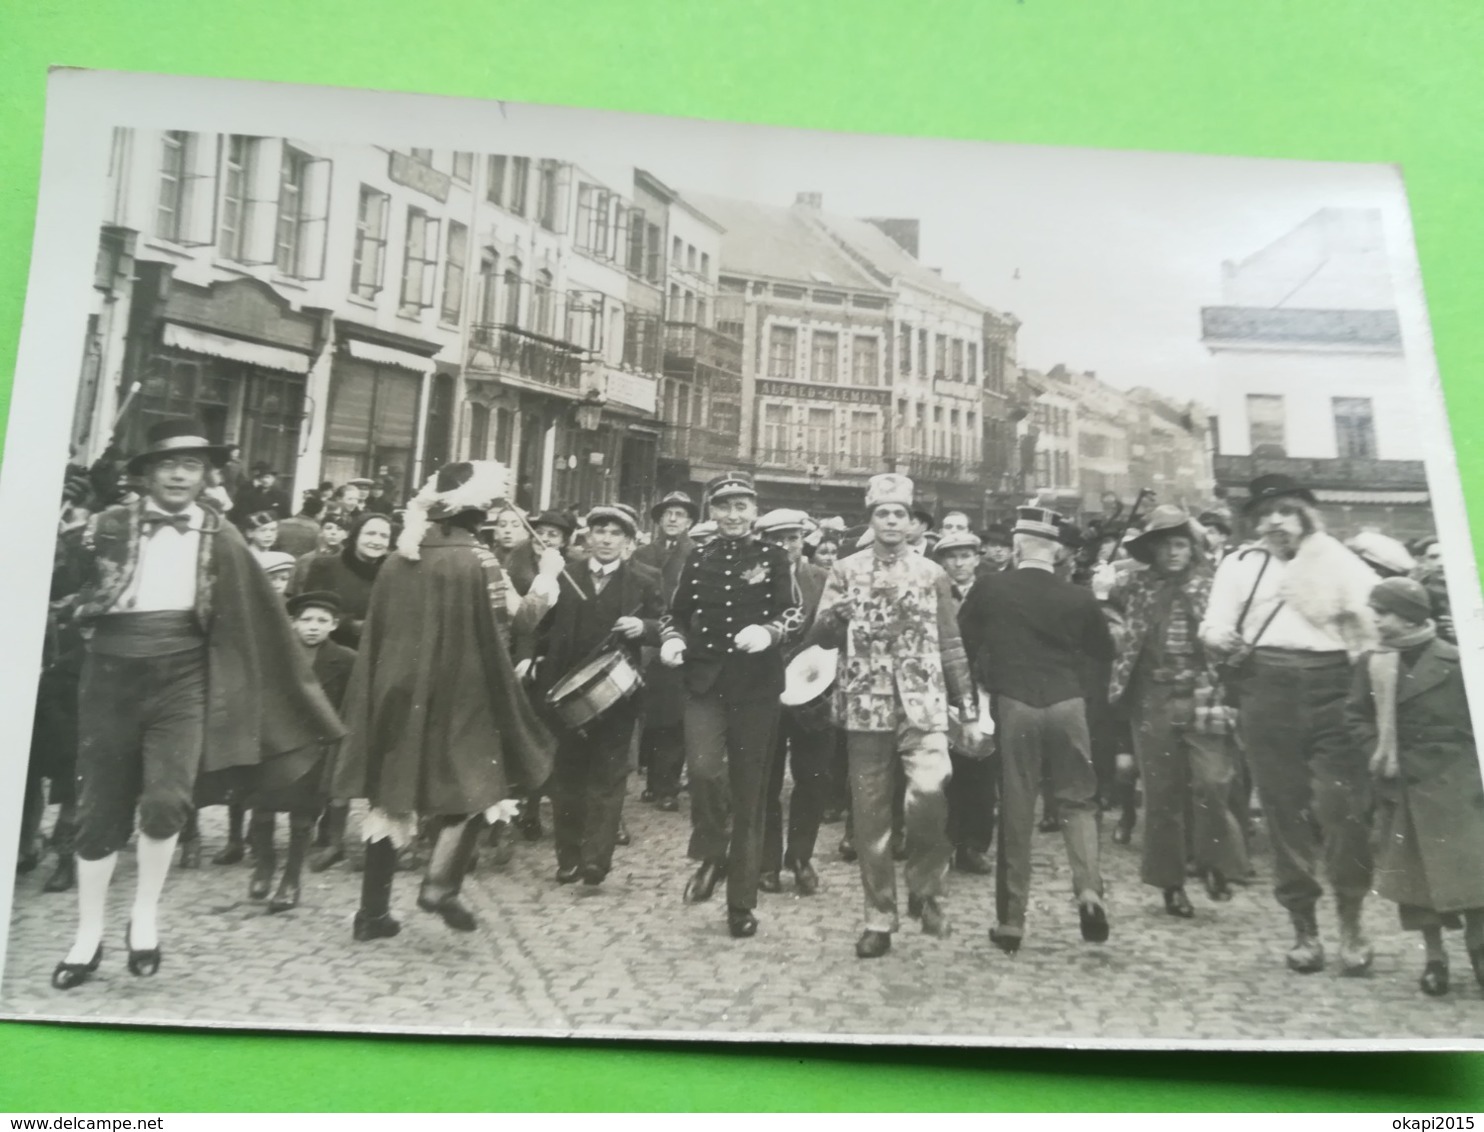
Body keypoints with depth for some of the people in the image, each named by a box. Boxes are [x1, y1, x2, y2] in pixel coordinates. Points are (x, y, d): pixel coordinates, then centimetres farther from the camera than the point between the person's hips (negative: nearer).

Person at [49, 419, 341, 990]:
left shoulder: (220, 537, 5)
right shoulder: (110, 525, 5)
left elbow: (254, 617, 7)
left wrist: (296, 692, 6)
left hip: (182, 675, -1)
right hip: (112, 671, 1)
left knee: (167, 799, -16)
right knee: (101, 808, 8)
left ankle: (145, 915, 10)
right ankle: (88, 935, 26)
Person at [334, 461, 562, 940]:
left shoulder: (399, 560, 5)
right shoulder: (477, 561, -12)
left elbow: (378, 632, 10)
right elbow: (515, 626, -12)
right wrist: (547, 577, -1)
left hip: (397, 691, 5)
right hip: (459, 695, -5)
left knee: (394, 795, 12)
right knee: (475, 783, 12)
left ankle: (373, 911, 16)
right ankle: (440, 882, -4)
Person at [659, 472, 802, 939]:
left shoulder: (773, 558, 3)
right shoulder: (696, 560, 11)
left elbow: (793, 613, -6)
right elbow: (676, 615, 17)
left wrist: (768, 631, -27)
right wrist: (671, 639, -5)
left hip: (757, 688, -1)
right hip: (705, 683, 1)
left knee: (749, 792, 6)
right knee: (703, 768, -23)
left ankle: (741, 903, 20)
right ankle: (712, 854, 6)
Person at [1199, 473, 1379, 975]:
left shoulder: (1338, 560, 13)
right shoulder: (1240, 564, 14)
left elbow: (1379, 621, 3)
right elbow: (1214, 630, 6)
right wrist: (1222, 642, -15)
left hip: (1332, 687, 0)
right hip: (1267, 691, 1)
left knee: (1343, 806, -9)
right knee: (1285, 810, 3)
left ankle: (1351, 924, 9)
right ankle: (1304, 927, 15)